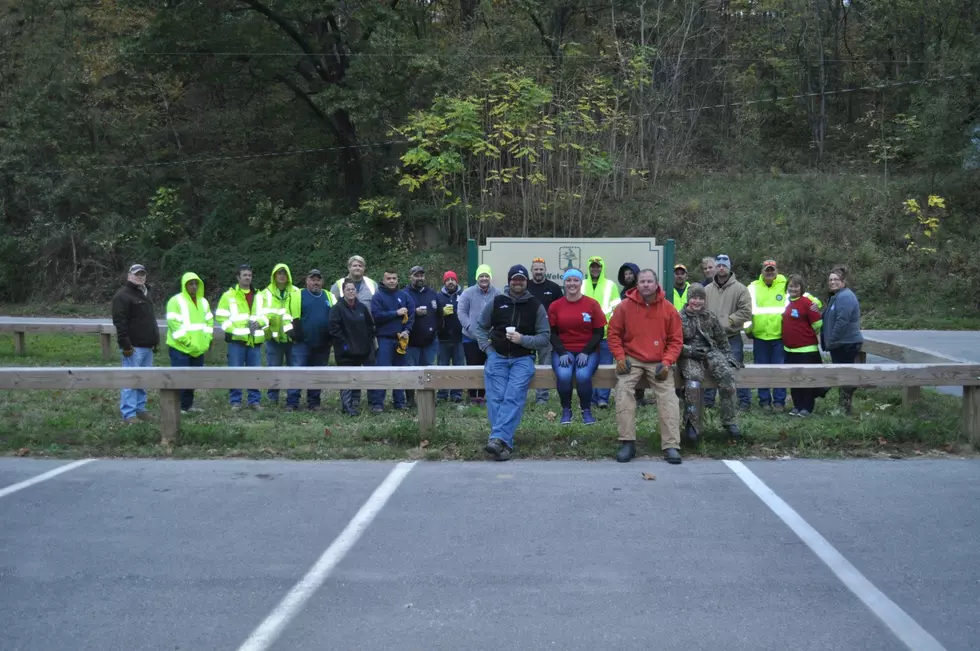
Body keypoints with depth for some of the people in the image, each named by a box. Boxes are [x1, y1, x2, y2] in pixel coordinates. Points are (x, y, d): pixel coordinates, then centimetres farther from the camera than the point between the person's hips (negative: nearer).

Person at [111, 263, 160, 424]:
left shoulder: (145, 294, 20)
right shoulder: (123, 295, -9)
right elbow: (120, 322, -17)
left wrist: (155, 341, 22)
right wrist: (125, 344, -21)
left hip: (147, 346, 9)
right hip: (134, 347, -9)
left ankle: (140, 408, 20)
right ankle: (128, 414, -5)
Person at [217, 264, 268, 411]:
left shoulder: (259, 295, 13)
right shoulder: (229, 295, 2)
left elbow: (267, 314, 12)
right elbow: (221, 316, -1)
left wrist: (259, 322, -8)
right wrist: (233, 330, -12)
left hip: (255, 340, 3)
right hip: (236, 340, -3)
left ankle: (254, 400, 13)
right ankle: (235, 401, 8)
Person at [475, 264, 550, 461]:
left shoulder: (536, 306, 4)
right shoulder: (496, 302, 7)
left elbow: (545, 337, 1)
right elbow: (481, 327, 16)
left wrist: (523, 339, -14)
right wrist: (488, 349, 3)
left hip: (523, 358, -1)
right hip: (497, 357, 2)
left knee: (513, 397, -22)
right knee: (496, 398, -14)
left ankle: (498, 438, -31)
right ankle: (505, 443, -16)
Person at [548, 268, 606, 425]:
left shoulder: (592, 304, 0)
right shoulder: (555, 306, 2)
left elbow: (599, 332, 1)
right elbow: (552, 333, 3)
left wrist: (585, 352, -11)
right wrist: (562, 352, -12)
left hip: (588, 351, 0)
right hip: (563, 351, 1)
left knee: (583, 375, -30)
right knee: (563, 375, -29)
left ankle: (586, 410, -4)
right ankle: (566, 410, -4)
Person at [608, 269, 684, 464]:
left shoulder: (668, 309, 0)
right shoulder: (625, 306, -2)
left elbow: (676, 339, 3)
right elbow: (614, 334, 4)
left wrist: (666, 362, -10)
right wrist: (620, 357, -8)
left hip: (658, 362, 1)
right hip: (632, 359, -1)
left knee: (668, 396, -18)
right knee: (623, 389, -25)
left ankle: (671, 446, -17)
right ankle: (627, 443, -21)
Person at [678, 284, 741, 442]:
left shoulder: (711, 318, 16)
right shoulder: (679, 318, 5)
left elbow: (722, 340, 22)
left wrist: (728, 357, 10)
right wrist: (689, 351, -15)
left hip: (710, 352, 4)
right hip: (688, 356, -3)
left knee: (728, 374, -26)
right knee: (693, 379, -35)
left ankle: (729, 421, -18)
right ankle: (692, 425, -26)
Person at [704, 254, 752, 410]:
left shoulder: (740, 289, -4)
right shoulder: (707, 289, 6)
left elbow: (746, 312, -10)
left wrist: (728, 321, -16)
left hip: (732, 337, -3)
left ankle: (744, 401, 12)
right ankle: (707, 400, 22)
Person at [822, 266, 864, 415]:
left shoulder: (845, 297, -17)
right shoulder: (837, 296, 18)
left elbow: (842, 321, -25)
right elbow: (831, 320, 25)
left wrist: (831, 340, -19)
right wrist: (829, 341, 18)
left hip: (846, 344, -11)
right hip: (840, 344, 11)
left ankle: (845, 408, 4)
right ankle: (843, 406, 24)